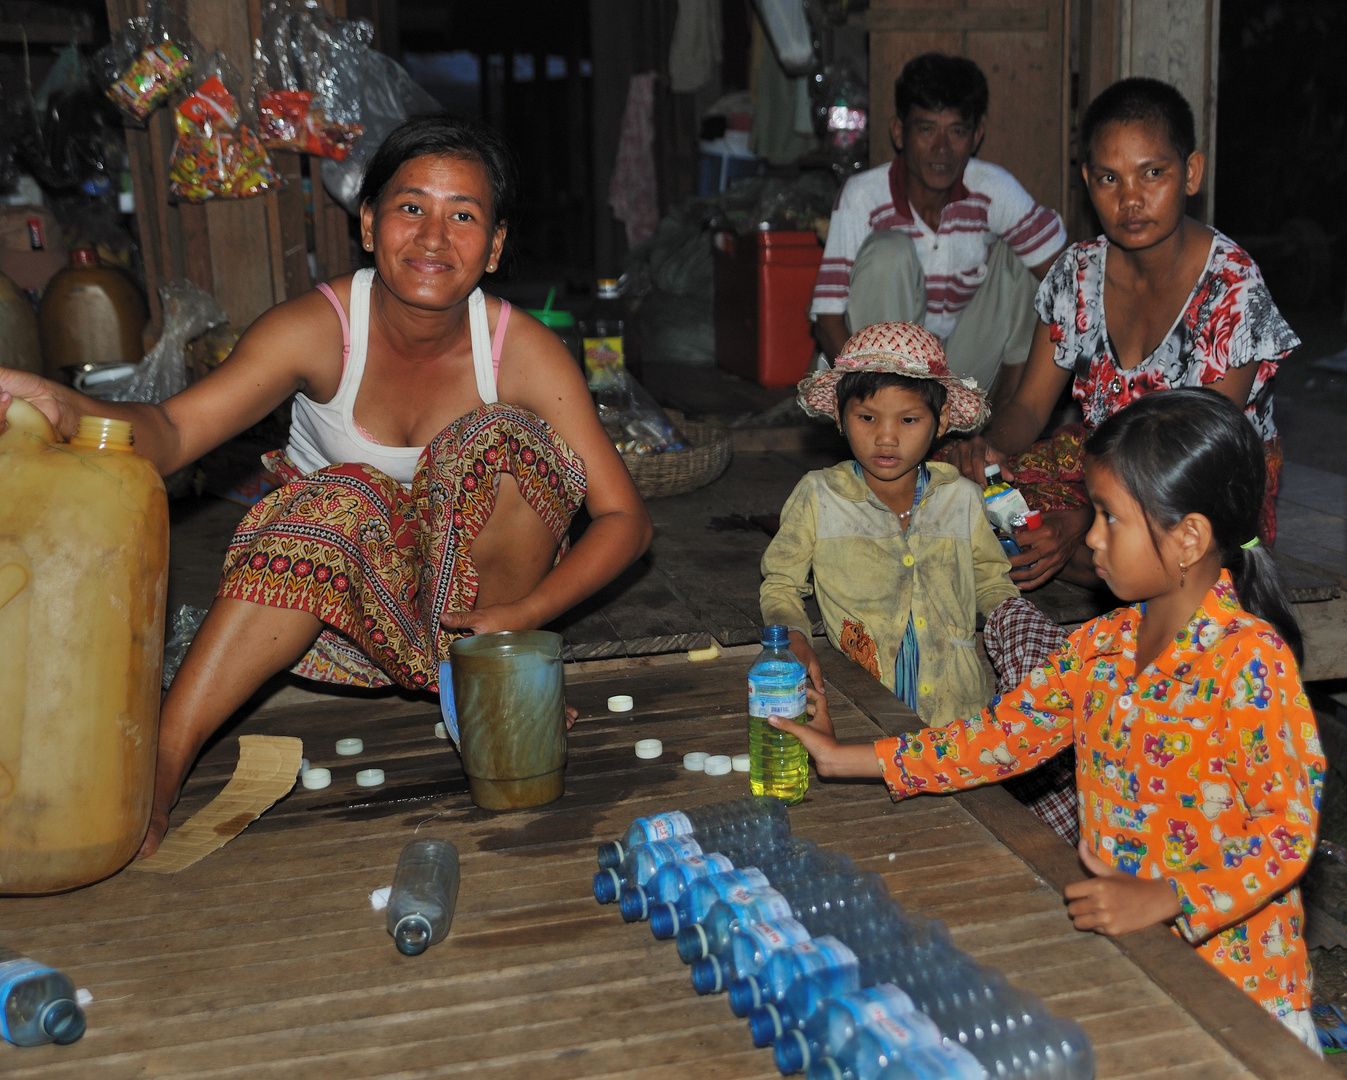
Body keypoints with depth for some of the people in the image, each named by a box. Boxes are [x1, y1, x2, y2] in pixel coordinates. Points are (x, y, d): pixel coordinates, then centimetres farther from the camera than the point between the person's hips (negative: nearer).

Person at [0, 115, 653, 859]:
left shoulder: (524, 352, -15)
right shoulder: (318, 328, -17)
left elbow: (624, 518, -15)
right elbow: (171, 433, -31)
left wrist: (524, 615, -31)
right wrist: (72, 412, -54)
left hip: (465, 594, 1)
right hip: (331, 596, 0)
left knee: (501, 441, -25)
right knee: (344, 500, -34)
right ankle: (161, 760, -36)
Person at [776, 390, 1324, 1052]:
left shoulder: (1251, 662, -18)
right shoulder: (1103, 643, 4)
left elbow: (1290, 829, -18)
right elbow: (1008, 732, 7)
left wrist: (1160, 900, -27)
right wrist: (846, 760, 5)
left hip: (1226, 966, -5)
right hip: (1120, 950, 5)